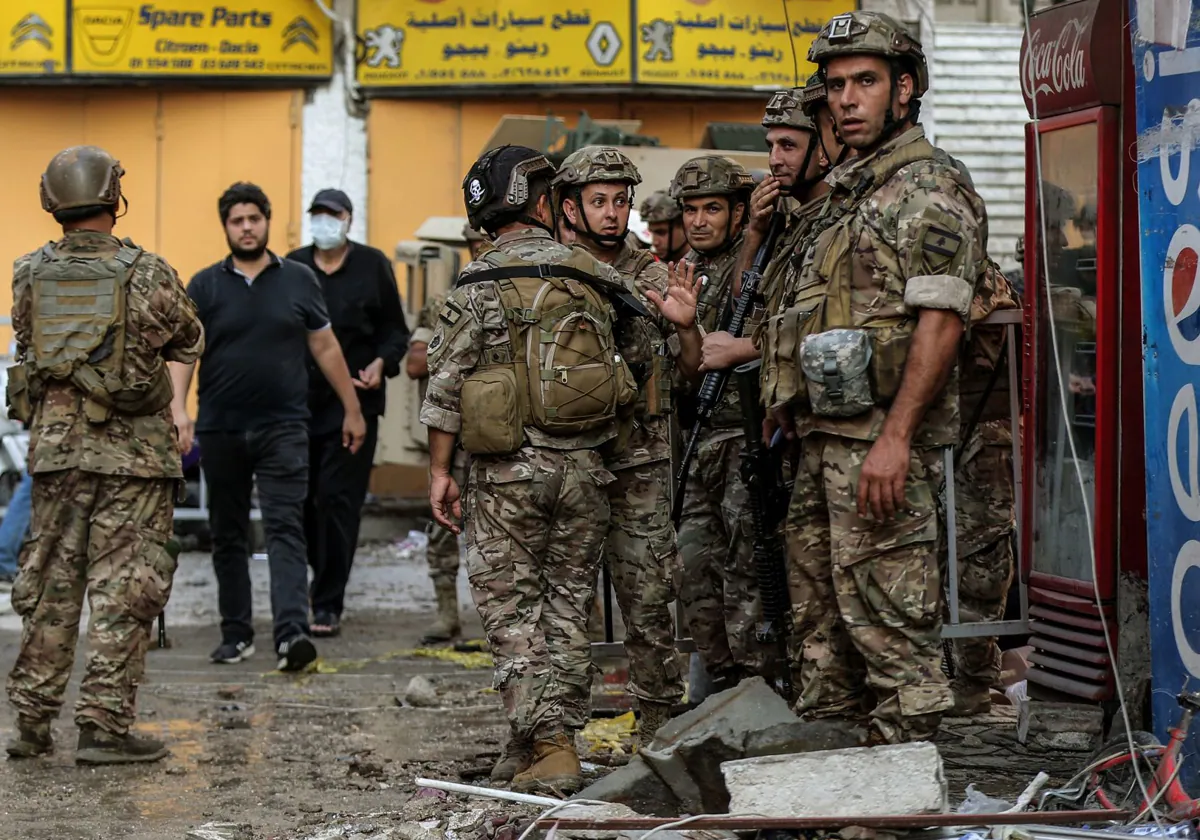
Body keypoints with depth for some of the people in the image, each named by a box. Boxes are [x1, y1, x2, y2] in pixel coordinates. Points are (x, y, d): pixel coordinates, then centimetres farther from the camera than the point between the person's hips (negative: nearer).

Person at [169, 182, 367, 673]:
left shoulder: (299, 281, 5)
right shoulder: (205, 286, 4)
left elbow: (325, 347, 11)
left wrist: (352, 409, 12)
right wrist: (178, 409, -19)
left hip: (283, 428, -2)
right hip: (220, 430, 2)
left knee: (285, 529, -12)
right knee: (228, 536, 10)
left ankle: (292, 634, -22)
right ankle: (236, 634, 21)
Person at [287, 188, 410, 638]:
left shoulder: (372, 265, 3)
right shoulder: (292, 267, 8)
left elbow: (395, 330, 6)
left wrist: (382, 363, -12)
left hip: (353, 402, -3)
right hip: (300, 401, 3)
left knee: (338, 499, -8)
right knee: (300, 496, 7)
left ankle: (328, 605, -4)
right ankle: (324, 577, 33)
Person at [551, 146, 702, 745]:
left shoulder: (653, 278, 7)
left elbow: (693, 364, 3)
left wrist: (686, 323, -17)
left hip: (640, 464, 0)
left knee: (648, 598, 0)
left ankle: (659, 723, 8)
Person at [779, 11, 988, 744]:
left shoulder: (928, 189, -10)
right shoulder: (850, 192, 20)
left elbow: (940, 322, -18)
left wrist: (894, 437, -24)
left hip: (882, 439, -10)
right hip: (827, 436, 10)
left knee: (888, 614, -9)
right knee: (822, 617, 14)